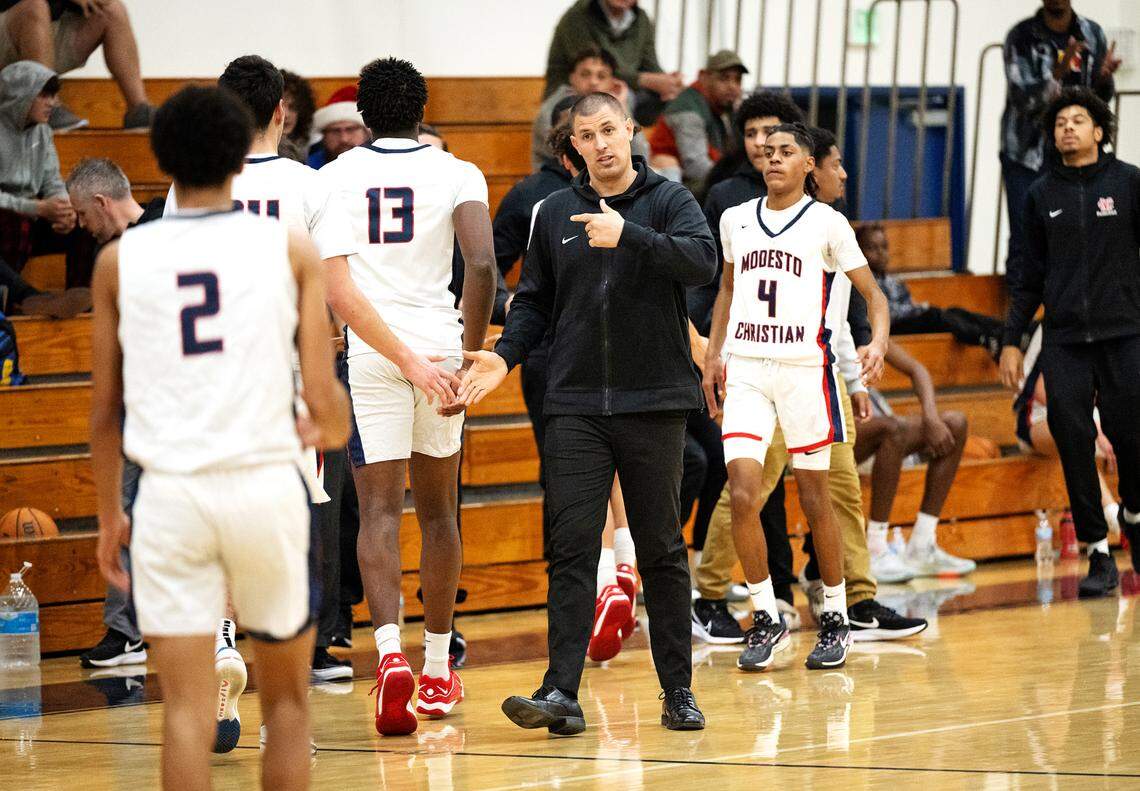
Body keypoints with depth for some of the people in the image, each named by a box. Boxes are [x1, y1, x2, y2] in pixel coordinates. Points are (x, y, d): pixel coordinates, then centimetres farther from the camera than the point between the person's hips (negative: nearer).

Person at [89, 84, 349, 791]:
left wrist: (109, 514, 19)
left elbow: (104, 408, 7)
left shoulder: (120, 260, 4)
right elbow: (324, 396, -1)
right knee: (286, 698, 16)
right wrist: (333, 431, 22)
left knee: (187, 709, 1)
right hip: (265, 485, 0)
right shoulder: (290, 250, 1)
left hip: (170, 494, 0)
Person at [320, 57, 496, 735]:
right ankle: (438, 670, 21)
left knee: (380, 510, -4)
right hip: (439, 343, 1)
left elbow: (323, 280, 3)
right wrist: (471, 356, -7)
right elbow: (482, 264, -13)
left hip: (368, 347, -1)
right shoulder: (457, 174, 1)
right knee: (438, 509, 14)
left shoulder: (335, 176, 4)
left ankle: (390, 653, -26)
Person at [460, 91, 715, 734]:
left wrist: (629, 236, -27)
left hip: (655, 403, -2)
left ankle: (679, 690, 13)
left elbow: (703, 260, -16)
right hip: (576, 407, 2)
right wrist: (504, 356, -2)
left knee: (662, 550, 5)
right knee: (572, 548, -6)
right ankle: (561, 693, -10)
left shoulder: (669, 200, 2)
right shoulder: (555, 214, 11)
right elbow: (535, 302, 14)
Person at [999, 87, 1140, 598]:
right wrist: (1012, 339, 11)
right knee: (1073, 443, -6)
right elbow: (1031, 274, 16)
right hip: (1064, 340, 2)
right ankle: (1099, 553, 1)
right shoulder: (1042, 195, 11)